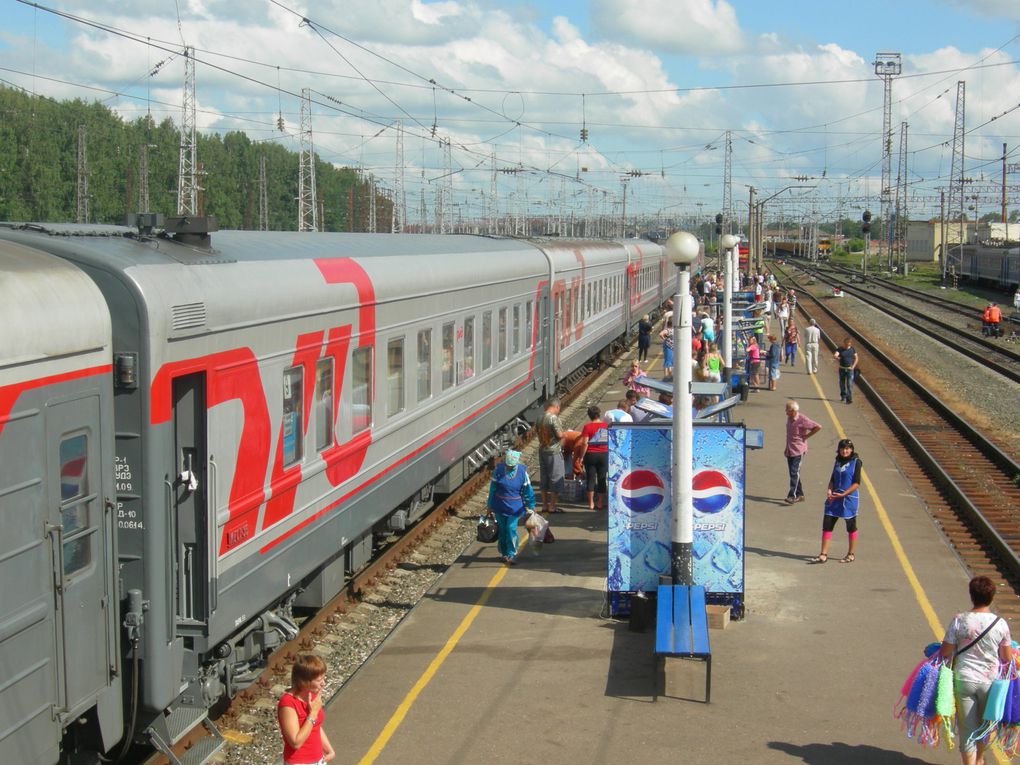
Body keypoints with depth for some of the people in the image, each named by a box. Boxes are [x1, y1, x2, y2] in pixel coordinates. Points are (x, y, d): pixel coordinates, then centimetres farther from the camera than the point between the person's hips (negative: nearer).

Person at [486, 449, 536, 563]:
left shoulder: (522, 471, -10)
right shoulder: (499, 469, -9)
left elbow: (527, 490, -1)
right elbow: (492, 488, 1)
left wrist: (530, 507, 2)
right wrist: (490, 505, 6)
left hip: (514, 508, -2)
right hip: (499, 506, 2)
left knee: (511, 530, -6)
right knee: (502, 530, 10)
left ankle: (511, 554, 5)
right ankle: (504, 553, 24)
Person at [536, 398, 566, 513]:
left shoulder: (540, 417, 5)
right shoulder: (553, 418, -19)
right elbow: (560, 435, -19)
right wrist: (563, 432, 2)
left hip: (542, 450, 8)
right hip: (553, 452, -8)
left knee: (544, 478, 13)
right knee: (556, 478, 0)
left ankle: (545, 505, 18)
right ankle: (552, 506, 2)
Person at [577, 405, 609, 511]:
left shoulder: (587, 426, -9)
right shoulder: (606, 426, 0)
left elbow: (585, 443, -14)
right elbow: (610, 441, 5)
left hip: (591, 454, -2)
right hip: (604, 454, 2)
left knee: (590, 478, 5)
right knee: (602, 479, 8)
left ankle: (591, 503, 6)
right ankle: (600, 503, 11)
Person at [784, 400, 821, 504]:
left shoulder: (802, 420, -14)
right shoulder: (789, 418, 9)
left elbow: (818, 427, -15)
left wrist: (807, 436, -10)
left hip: (798, 450, -8)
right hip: (789, 451, 8)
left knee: (795, 473, -14)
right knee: (793, 473, 11)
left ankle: (792, 496, -19)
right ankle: (799, 495, 20)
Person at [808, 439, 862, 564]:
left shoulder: (856, 462, -8)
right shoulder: (838, 461, 10)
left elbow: (856, 483, -12)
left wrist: (843, 494, -20)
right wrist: (829, 490, -6)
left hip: (849, 499, -6)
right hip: (834, 499, 6)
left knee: (851, 527, 8)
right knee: (827, 525, -1)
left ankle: (851, 555, 21)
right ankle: (823, 555, 2)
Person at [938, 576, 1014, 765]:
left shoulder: (959, 620, -13)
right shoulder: (1000, 624, -10)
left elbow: (945, 652, -9)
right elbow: (1007, 658, 0)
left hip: (963, 680, -2)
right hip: (989, 681, 2)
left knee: (967, 729, 7)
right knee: (984, 724, 25)